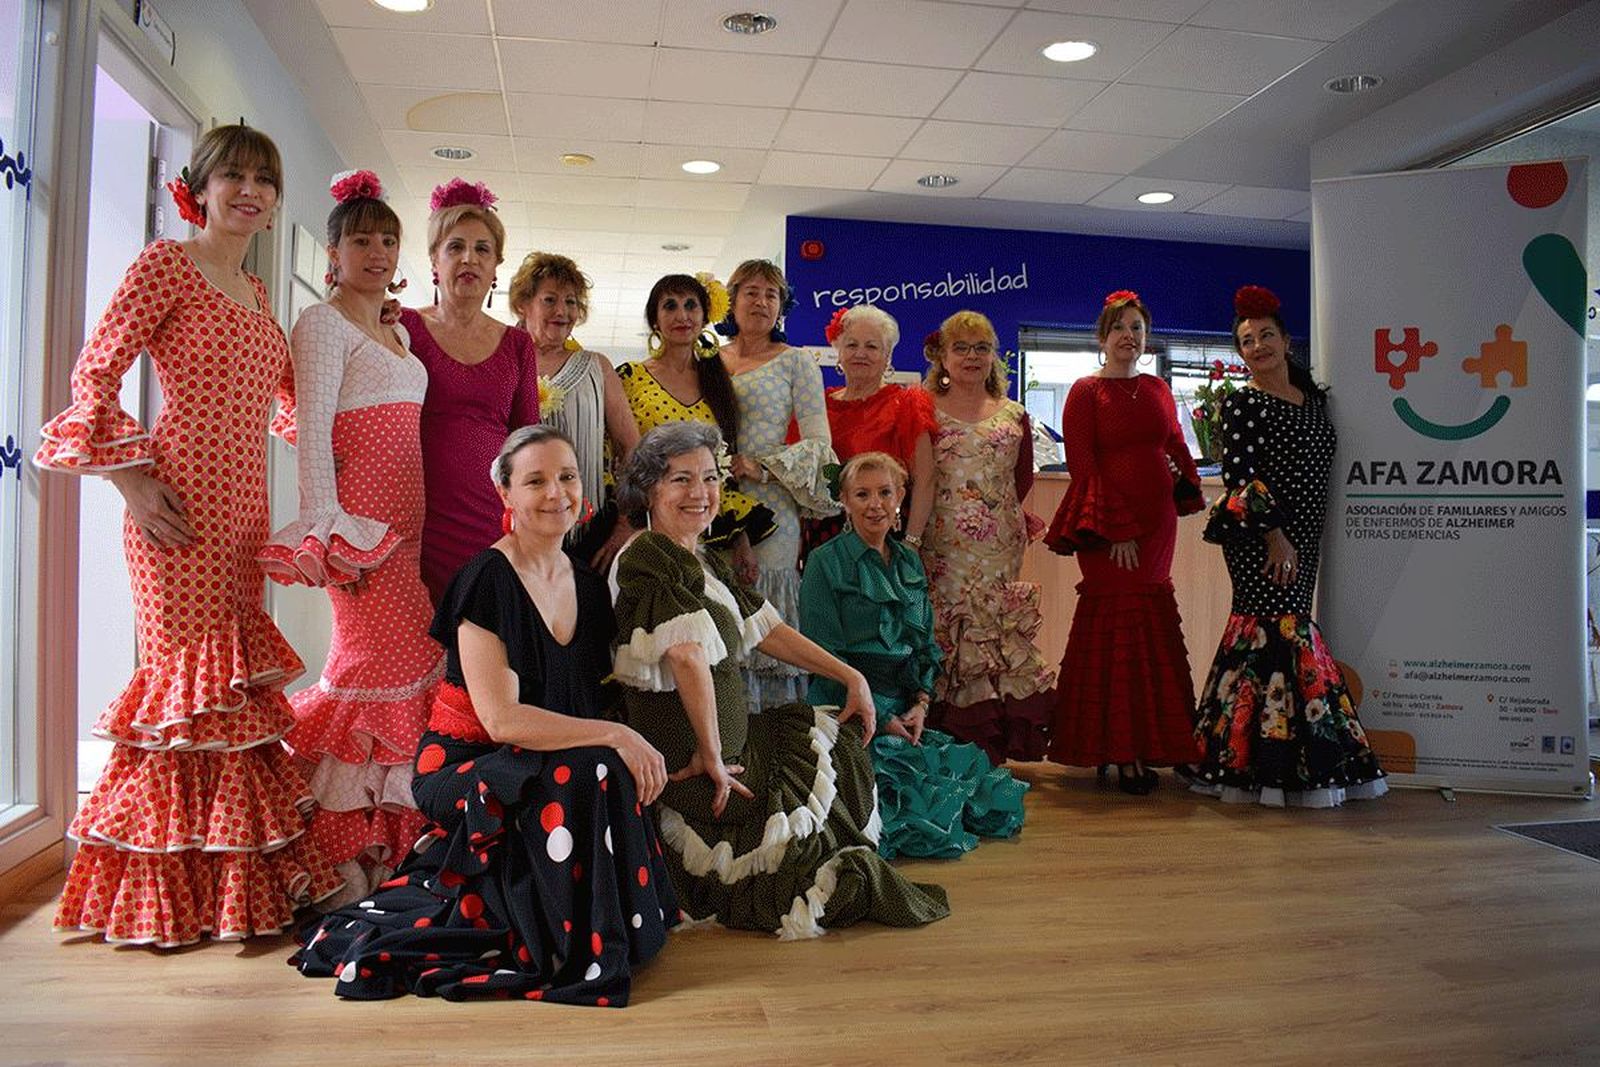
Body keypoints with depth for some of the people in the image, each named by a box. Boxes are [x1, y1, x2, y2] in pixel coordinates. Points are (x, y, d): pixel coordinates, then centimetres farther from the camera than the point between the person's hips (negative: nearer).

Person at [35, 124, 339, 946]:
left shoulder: (257, 294, 18)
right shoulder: (164, 264, -3)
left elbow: (283, 389, 28)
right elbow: (93, 374, -6)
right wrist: (129, 479, -13)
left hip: (242, 507, 7)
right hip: (179, 507, -7)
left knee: (236, 682, 9)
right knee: (189, 674, -4)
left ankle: (240, 878, 20)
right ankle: (165, 892, 11)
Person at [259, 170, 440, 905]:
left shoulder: (397, 333, 22)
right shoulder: (323, 323, -2)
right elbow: (311, 428, -11)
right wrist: (325, 527, -18)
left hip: (407, 515, 8)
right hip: (360, 513, -8)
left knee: (411, 657, 4)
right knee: (377, 659, -11)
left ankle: (379, 834, 15)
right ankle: (342, 852, 2)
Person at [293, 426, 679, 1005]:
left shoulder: (588, 584, 7)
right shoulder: (487, 581, -16)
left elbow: (593, 701, 13)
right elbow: (502, 719, -22)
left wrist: (642, 750, -5)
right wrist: (614, 736, -24)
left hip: (539, 771, 7)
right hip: (464, 769, -7)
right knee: (587, 773, -30)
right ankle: (579, 951, -13)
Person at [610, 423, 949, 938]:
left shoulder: (704, 562, 10)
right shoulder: (648, 559, -21)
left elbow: (766, 629, 14)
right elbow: (689, 654, -35)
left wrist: (851, 677, 12)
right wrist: (711, 757, -28)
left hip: (725, 744, 10)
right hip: (681, 771, -10)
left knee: (844, 736, 20)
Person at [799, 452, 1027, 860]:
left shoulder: (910, 562, 16)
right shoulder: (826, 562, -4)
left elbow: (926, 644, 17)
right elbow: (826, 657, -9)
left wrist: (920, 704, -1)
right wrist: (881, 718, -13)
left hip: (906, 710, 6)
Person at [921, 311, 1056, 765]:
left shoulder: (1014, 416, 14)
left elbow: (1023, 480, 19)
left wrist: (1003, 512, 8)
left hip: (1000, 552, 2)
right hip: (942, 551, -2)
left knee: (999, 639, -1)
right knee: (945, 640, -4)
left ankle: (994, 751, 8)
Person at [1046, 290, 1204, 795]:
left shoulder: (1157, 389, 15)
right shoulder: (1086, 392, -1)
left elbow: (1176, 444, 21)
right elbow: (1082, 465, -8)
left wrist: (1187, 485, 0)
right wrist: (1116, 528, -15)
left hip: (1157, 520, 5)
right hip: (1107, 526, -5)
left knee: (1150, 629, 6)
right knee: (1118, 625, -7)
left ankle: (1144, 746, 15)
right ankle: (1123, 754, -1)